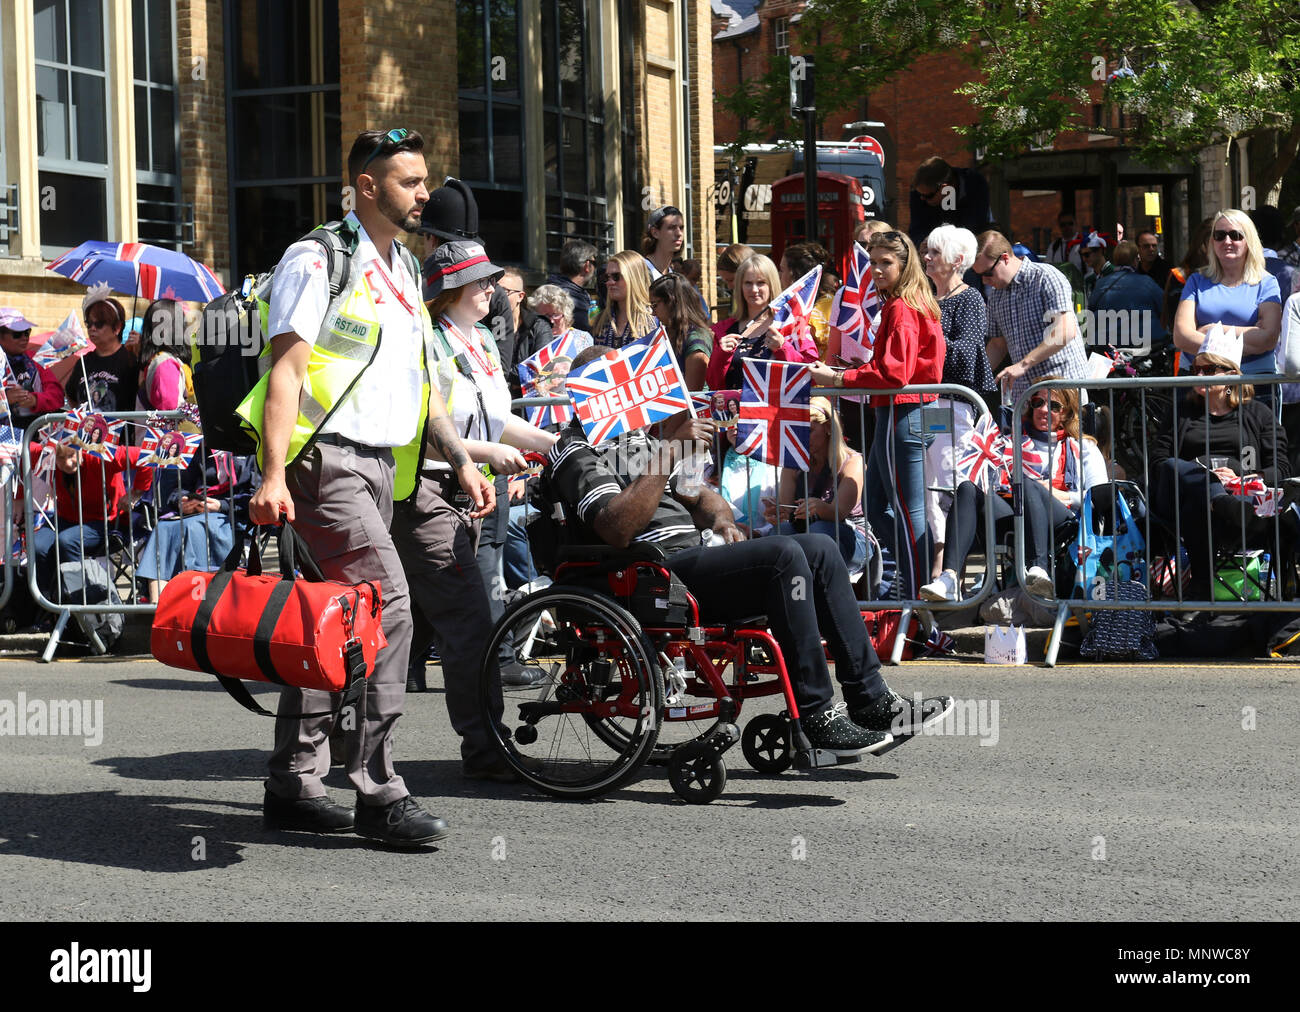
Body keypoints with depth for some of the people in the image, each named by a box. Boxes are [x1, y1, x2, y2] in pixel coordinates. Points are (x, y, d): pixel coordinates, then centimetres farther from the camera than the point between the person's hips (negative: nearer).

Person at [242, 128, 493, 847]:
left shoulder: (405, 270, 19)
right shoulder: (318, 261, -6)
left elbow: (419, 379, 23)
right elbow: (286, 369, -13)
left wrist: (460, 460, 12)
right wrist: (273, 474, -23)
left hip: (382, 463, 9)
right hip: (327, 458, -9)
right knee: (385, 602, -18)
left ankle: (292, 787, 18)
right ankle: (378, 793, -15)